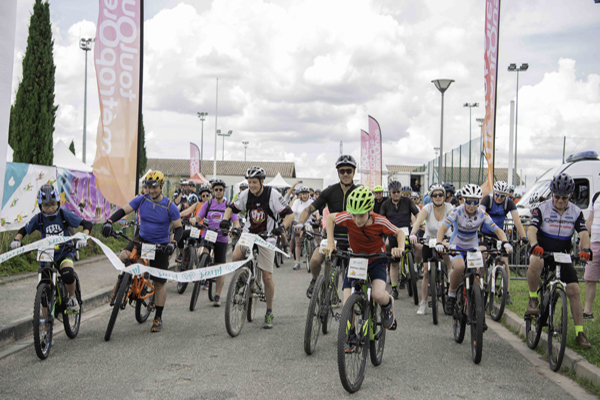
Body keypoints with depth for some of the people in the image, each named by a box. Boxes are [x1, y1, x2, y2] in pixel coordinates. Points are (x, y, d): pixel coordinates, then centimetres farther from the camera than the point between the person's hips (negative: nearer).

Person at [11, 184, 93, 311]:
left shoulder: (64, 214, -12)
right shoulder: (38, 218, -6)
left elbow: (87, 224, -12)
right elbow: (24, 230, 8)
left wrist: (83, 238, -29)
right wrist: (16, 240, -13)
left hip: (65, 251, -3)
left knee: (67, 273, -30)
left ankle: (72, 298, -2)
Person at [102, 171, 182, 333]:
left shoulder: (170, 206, -12)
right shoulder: (141, 200, -5)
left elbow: (178, 228, -8)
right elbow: (123, 210, -8)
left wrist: (173, 243, -27)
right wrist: (109, 221, -26)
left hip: (160, 245, -2)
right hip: (142, 239, 2)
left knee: (159, 283, 2)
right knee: (123, 257, -28)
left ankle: (158, 317, 16)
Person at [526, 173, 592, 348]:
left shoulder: (576, 212, 0)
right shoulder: (542, 209, -9)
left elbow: (584, 233, -11)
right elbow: (531, 230, -22)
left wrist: (585, 249, -34)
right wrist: (535, 245, -44)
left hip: (562, 255, 3)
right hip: (541, 251, -3)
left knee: (574, 290, -8)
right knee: (535, 262, -38)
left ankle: (580, 333, 1)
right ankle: (533, 299, -16)